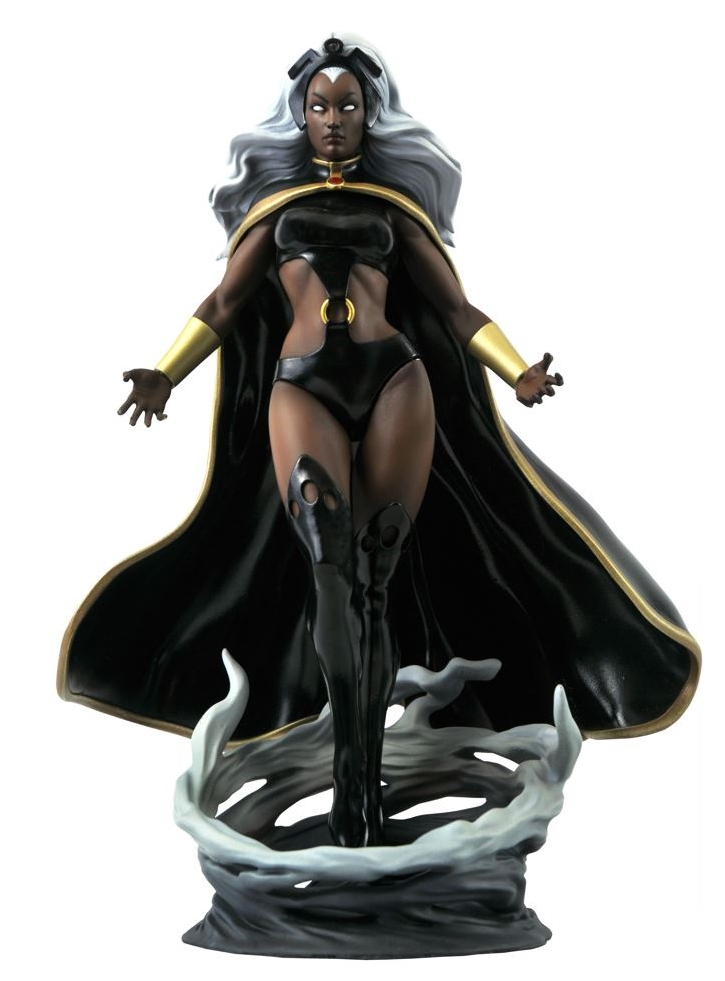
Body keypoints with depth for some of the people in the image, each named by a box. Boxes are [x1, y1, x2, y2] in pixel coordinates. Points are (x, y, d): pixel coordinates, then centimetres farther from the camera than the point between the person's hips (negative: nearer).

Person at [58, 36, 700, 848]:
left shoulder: (396, 206, 22)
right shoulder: (278, 202, 23)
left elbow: (456, 309, 16)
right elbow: (224, 304, 17)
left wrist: (518, 373, 0)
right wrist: (167, 375, 1)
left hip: (397, 378, 1)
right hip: (301, 384, 0)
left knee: (375, 579, -8)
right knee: (330, 569, -23)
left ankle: (364, 774, -3)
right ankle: (353, 770, -25)